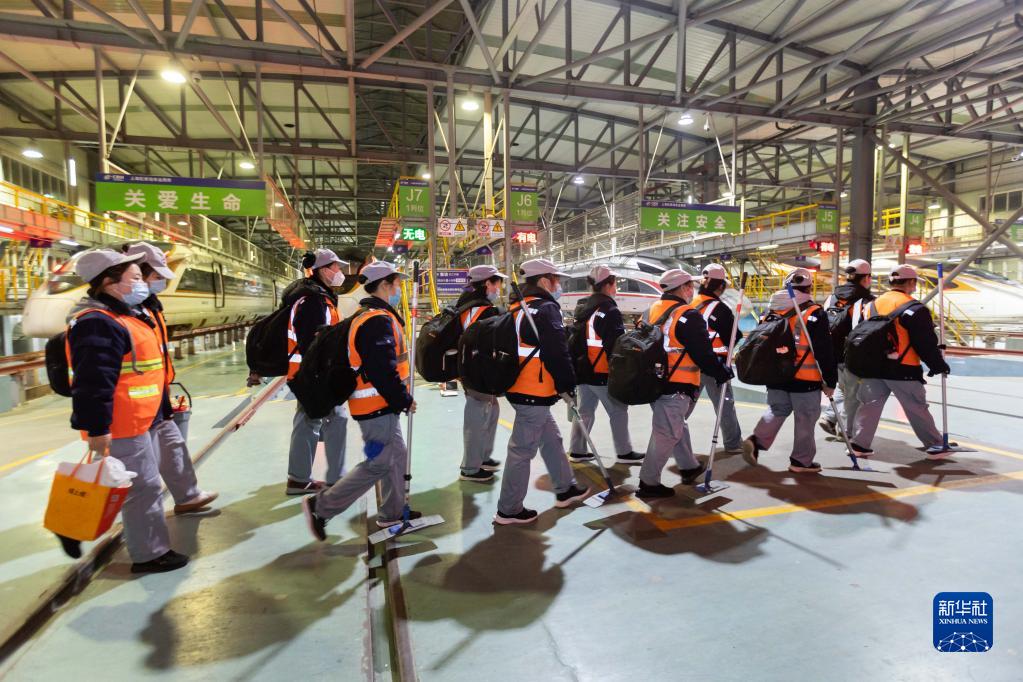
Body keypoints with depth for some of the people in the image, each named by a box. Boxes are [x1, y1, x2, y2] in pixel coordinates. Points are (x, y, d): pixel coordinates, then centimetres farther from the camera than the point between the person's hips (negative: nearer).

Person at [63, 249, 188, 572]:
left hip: (139, 420, 11)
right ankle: (150, 554, 12)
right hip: (120, 427, -11)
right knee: (143, 487, -1)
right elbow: (93, 384, -25)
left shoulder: (124, 316, 15)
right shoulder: (98, 324, -20)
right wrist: (96, 429, -24)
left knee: (143, 484, 21)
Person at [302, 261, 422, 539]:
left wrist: (399, 398, 17)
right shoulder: (379, 321, -21)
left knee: (396, 455, 18)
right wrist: (404, 401, -15)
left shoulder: (365, 316, 13)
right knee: (377, 464, -2)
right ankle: (321, 506, 7)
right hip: (378, 407, -11)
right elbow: (384, 371, -27)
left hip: (381, 404, 11)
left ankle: (392, 513, 31)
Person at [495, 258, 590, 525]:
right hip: (535, 392, -10)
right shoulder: (547, 309, -13)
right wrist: (567, 385, -7)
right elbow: (557, 353, -19)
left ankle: (565, 489, 36)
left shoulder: (517, 309, 15)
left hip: (518, 388, 10)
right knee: (523, 449, -2)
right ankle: (509, 510, 8)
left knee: (551, 439, 22)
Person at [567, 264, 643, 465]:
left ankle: (577, 451, 18)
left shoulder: (582, 307, 12)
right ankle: (624, 452, 12)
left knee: (585, 410, 14)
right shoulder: (610, 310, -15)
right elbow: (617, 345, -19)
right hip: (602, 372, -8)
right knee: (618, 411, 5)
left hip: (582, 369, 8)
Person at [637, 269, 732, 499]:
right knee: (667, 433, 0)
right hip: (676, 387, -9)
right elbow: (703, 353, -16)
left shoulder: (653, 310, 9)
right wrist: (723, 372, -1)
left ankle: (689, 467, 38)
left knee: (676, 425, 23)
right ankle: (649, 483, 5)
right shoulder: (688, 316, -16)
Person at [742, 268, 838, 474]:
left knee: (777, 410, 19)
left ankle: (756, 440, -1)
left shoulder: (774, 310, 5)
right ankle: (802, 461, 16)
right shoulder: (815, 314, -11)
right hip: (805, 379, -5)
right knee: (805, 419, 8)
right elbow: (824, 351, -11)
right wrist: (830, 380, -4)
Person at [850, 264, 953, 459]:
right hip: (902, 370, -5)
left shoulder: (873, 304, 8)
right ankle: (935, 447, 21)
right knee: (917, 409, 8)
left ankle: (859, 444, 9)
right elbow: (926, 343, -10)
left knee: (870, 404, 11)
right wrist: (938, 365, 3)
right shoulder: (914, 309, -12)